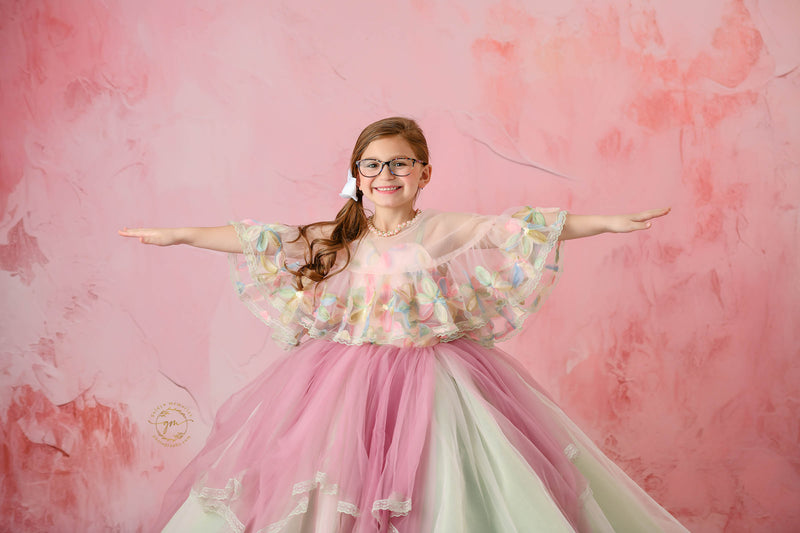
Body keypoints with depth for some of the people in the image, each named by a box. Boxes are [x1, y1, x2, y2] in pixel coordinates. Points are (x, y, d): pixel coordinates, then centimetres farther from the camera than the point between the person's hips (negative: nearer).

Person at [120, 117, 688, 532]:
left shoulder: (450, 230, -1)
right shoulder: (336, 237, 4)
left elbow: (525, 230, -5)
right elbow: (258, 241, 6)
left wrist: (609, 221, -11)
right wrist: (178, 235, 7)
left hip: (433, 379, -1)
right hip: (350, 379, 2)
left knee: (441, 487, -5)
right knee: (342, 486, 0)